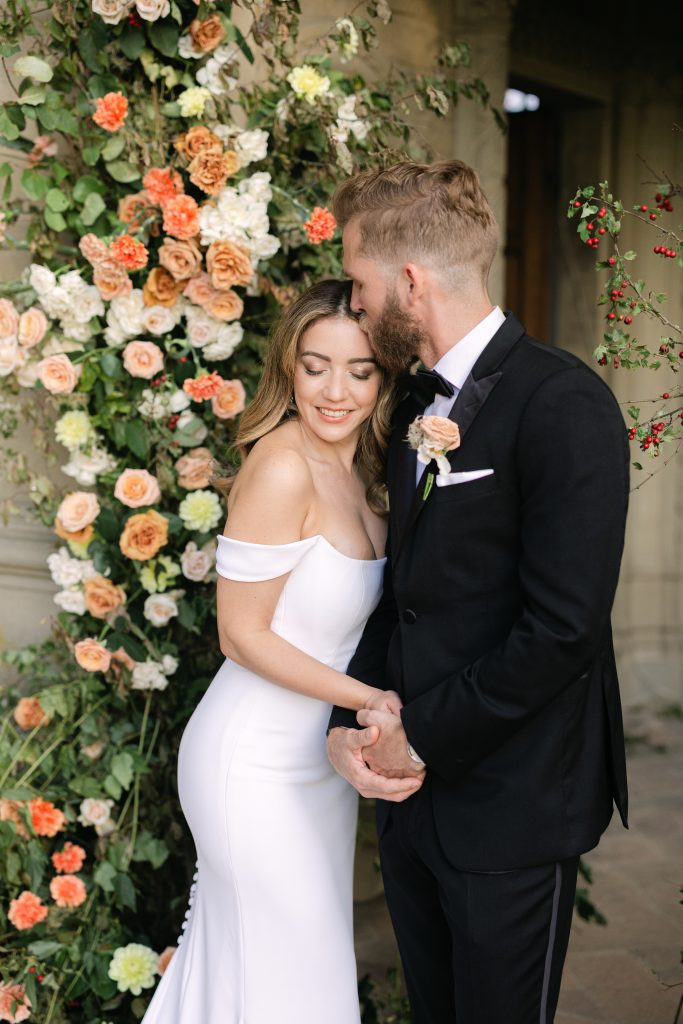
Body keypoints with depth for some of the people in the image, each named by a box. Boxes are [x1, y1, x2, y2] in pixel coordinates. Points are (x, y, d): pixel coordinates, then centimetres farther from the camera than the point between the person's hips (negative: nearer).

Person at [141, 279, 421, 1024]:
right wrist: (368, 699, -21)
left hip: (321, 753, 8)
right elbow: (242, 635, -19)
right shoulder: (283, 467, -22)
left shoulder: (364, 471, 4)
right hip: (257, 765, -8)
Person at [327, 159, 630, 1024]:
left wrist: (422, 736, -15)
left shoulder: (564, 405, -18)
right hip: (410, 788, 8)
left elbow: (564, 627, -23)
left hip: (510, 810, -7)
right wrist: (350, 722, -3)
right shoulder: (418, 405, 9)